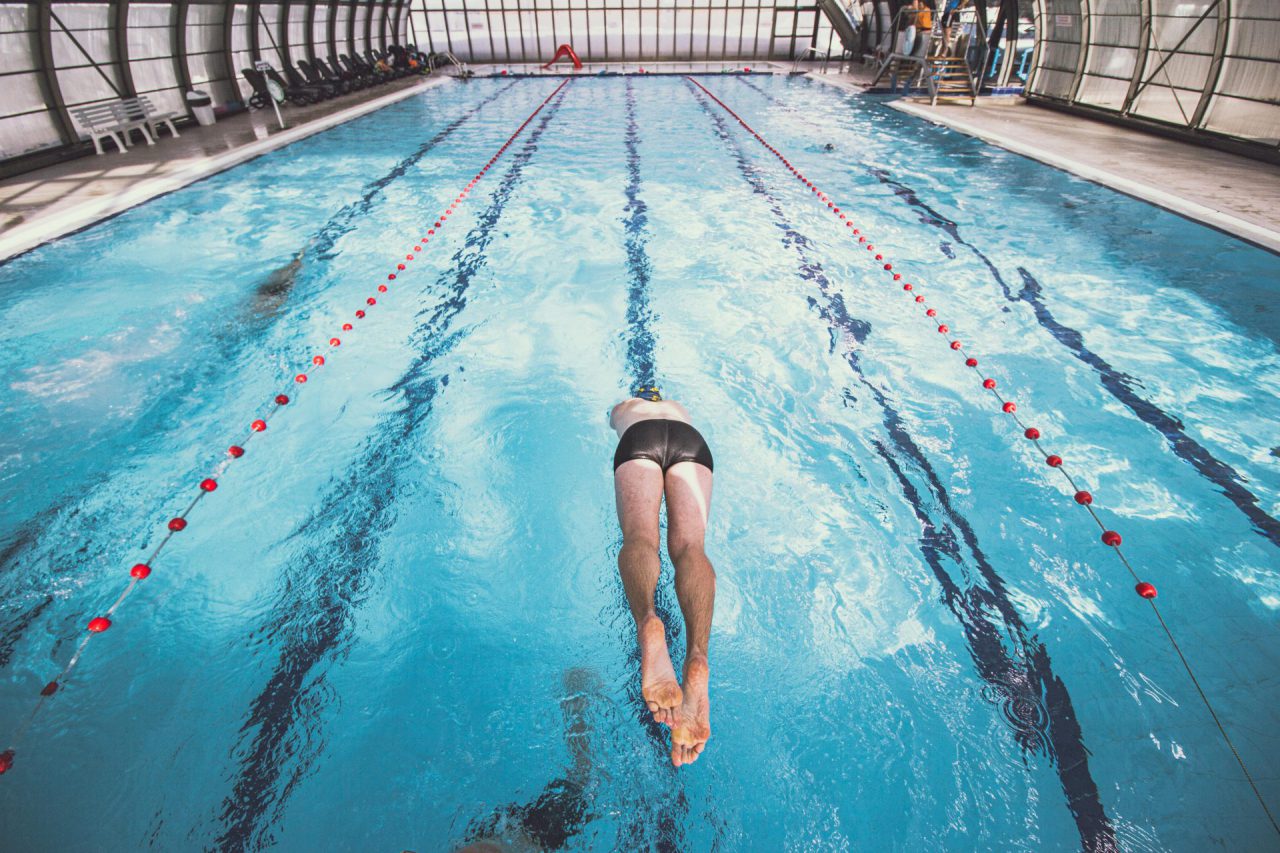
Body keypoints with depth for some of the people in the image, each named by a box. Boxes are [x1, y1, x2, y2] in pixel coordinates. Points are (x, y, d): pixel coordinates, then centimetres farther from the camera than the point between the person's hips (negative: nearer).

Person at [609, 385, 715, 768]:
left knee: (639, 536, -23)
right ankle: (697, 656, -49)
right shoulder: (679, 406, 47)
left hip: (639, 438, -1)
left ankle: (647, 622, -60)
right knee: (689, 543, -19)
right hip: (691, 438, 1)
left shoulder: (622, 407, 44)